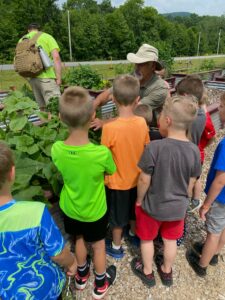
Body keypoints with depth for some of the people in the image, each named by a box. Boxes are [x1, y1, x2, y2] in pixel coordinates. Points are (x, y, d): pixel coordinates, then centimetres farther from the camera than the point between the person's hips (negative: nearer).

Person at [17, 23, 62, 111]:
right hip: (46, 77, -6)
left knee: (42, 107, 12)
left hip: (31, 77, 6)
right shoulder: (46, 37, 5)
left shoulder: (22, 40, 19)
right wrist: (59, 78, -9)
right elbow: (56, 57, -8)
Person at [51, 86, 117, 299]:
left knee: (79, 239, 29)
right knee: (98, 245, 24)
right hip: (94, 211, -3)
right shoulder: (102, 153, -34)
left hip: (69, 208, 3)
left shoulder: (56, 149, -24)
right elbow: (111, 173, -11)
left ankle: (81, 275, 56)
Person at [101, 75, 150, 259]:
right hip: (137, 178, 5)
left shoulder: (109, 128, -27)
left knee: (117, 216, 18)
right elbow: (146, 149, -1)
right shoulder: (142, 123, -14)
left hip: (117, 181, -4)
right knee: (133, 210, 28)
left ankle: (116, 247, 40)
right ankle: (134, 234, 53)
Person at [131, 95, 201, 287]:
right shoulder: (194, 151, -15)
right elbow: (190, 184, -4)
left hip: (152, 206, -3)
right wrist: (182, 200, 14)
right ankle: (167, 272, 51)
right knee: (170, 240, 26)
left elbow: (144, 180, -20)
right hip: (178, 207, 4)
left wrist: (139, 200, -1)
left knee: (147, 239, 23)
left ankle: (147, 272, 46)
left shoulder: (154, 147, -29)